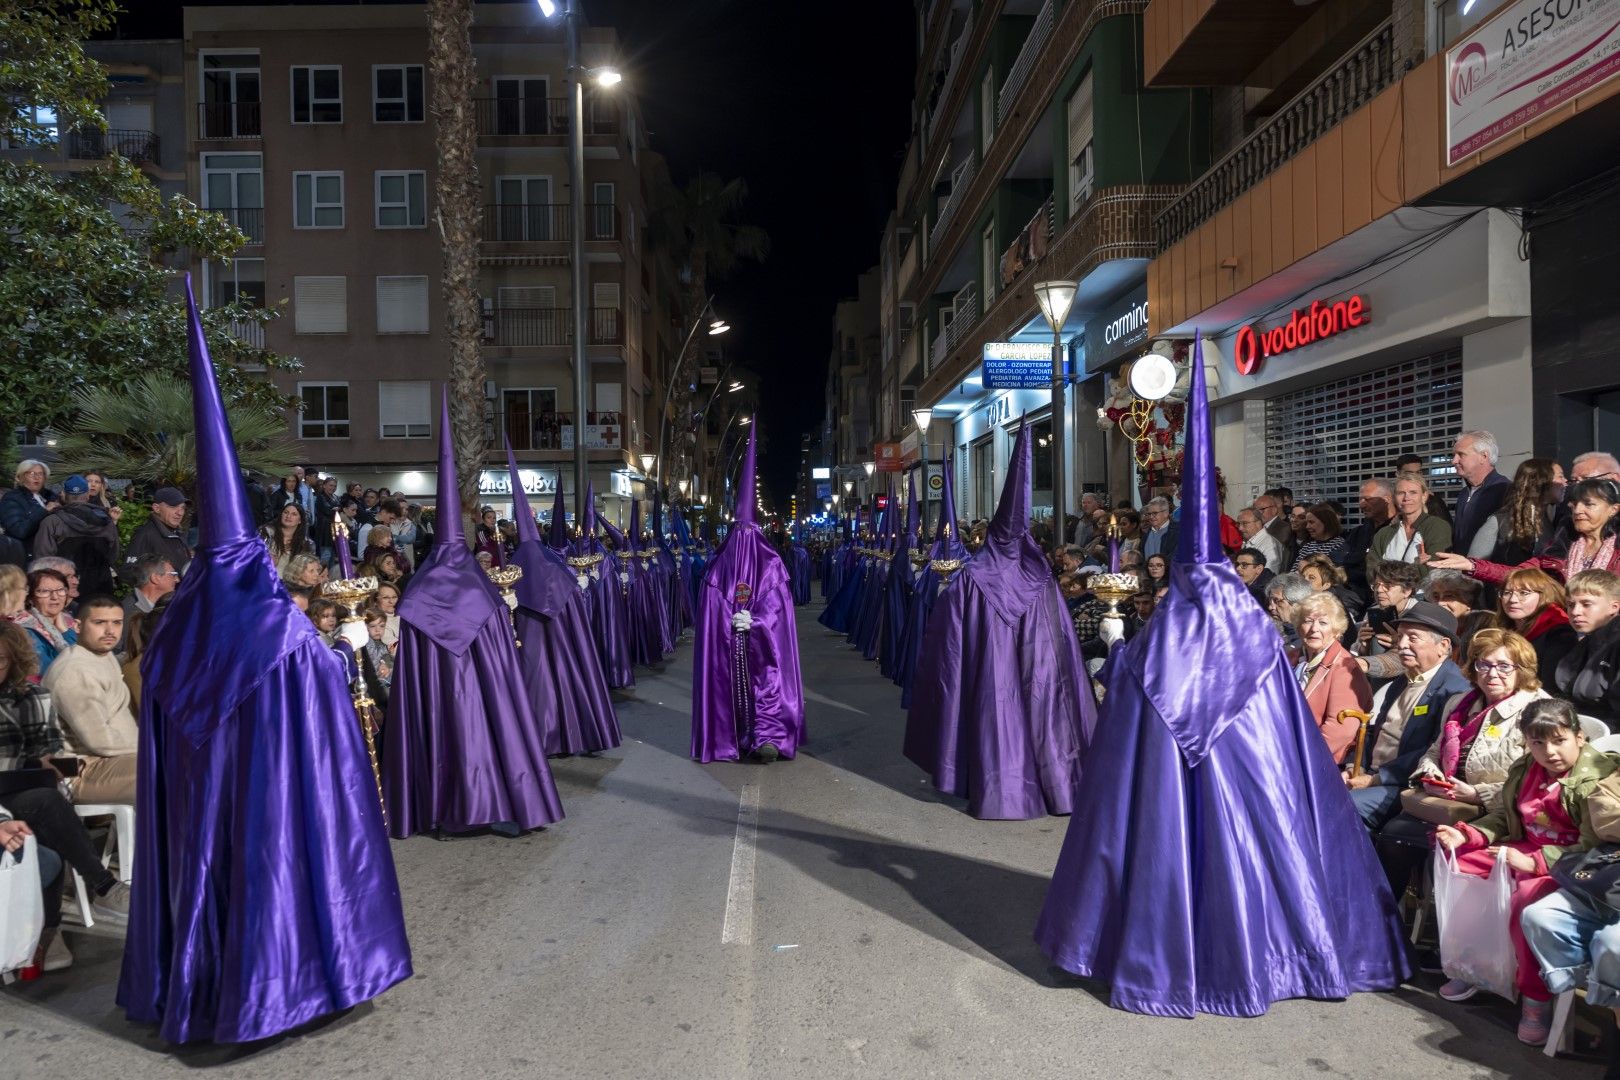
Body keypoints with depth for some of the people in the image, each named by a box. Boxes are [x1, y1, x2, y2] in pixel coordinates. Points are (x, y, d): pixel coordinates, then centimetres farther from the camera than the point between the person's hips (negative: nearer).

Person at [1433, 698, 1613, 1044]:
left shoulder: (1596, 779, -18)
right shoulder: (1525, 769, 5)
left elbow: (1594, 849, -23)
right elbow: (1506, 818, 14)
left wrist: (1535, 862, -32)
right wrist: (1466, 834, -5)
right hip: (1524, 850, 8)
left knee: (1526, 896, -36)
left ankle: (1536, 999, -16)